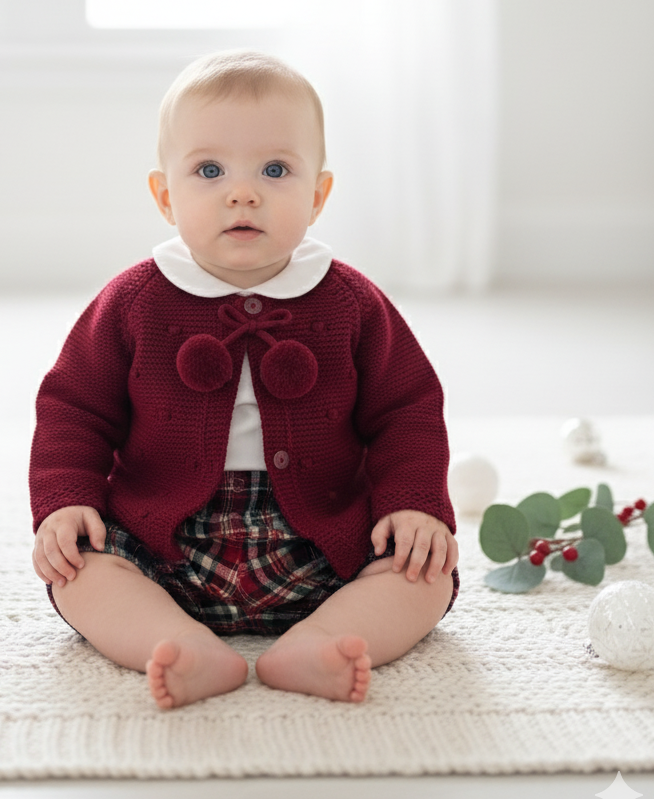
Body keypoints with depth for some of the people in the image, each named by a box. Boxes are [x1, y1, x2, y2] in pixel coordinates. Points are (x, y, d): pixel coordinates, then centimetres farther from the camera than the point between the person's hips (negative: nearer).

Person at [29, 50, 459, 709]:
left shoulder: (352, 306, 0)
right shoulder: (134, 304, 0)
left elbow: (407, 412, 4)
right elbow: (74, 409, 5)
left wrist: (414, 504, -11)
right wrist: (64, 501, -11)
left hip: (320, 551, 0)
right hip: (165, 553, 0)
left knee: (428, 571, -19)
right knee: (77, 564, -23)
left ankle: (312, 646, -39)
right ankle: (193, 653, -42)